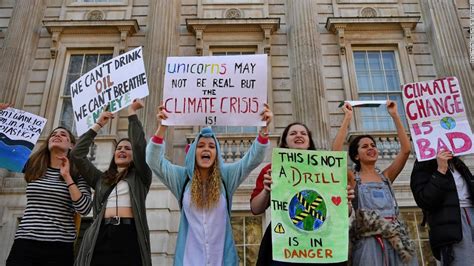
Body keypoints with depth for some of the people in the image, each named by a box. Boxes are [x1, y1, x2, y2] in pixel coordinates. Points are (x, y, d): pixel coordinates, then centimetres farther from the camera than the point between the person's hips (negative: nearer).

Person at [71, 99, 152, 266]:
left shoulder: (140, 177, 13)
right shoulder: (101, 179, 24)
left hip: (130, 236, -3)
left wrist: (132, 113, 3)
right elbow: (77, 154, 18)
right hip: (101, 238, 3)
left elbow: (140, 146, -2)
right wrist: (98, 125, 20)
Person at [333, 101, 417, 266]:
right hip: (369, 242, -3)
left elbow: (406, 149, 5)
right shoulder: (353, 178, 4)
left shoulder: (386, 177, 14)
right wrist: (347, 118, -8)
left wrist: (394, 115, 5)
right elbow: (336, 152, -13)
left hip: (396, 238, 4)